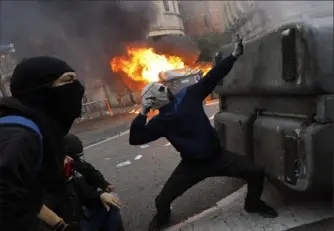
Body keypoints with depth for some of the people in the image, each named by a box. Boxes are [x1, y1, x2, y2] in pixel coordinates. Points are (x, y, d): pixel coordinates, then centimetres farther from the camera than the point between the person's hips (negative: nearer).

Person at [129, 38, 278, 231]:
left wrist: (234, 56, -3)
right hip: (192, 165, -1)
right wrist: (143, 114, -24)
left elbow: (212, 77, -3)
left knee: (256, 172, -4)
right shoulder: (160, 122, -10)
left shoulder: (189, 95, -6)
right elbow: (135, 139, -15)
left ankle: (253, 204, 29)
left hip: (217, 155, 2)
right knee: (162, 200, -5)